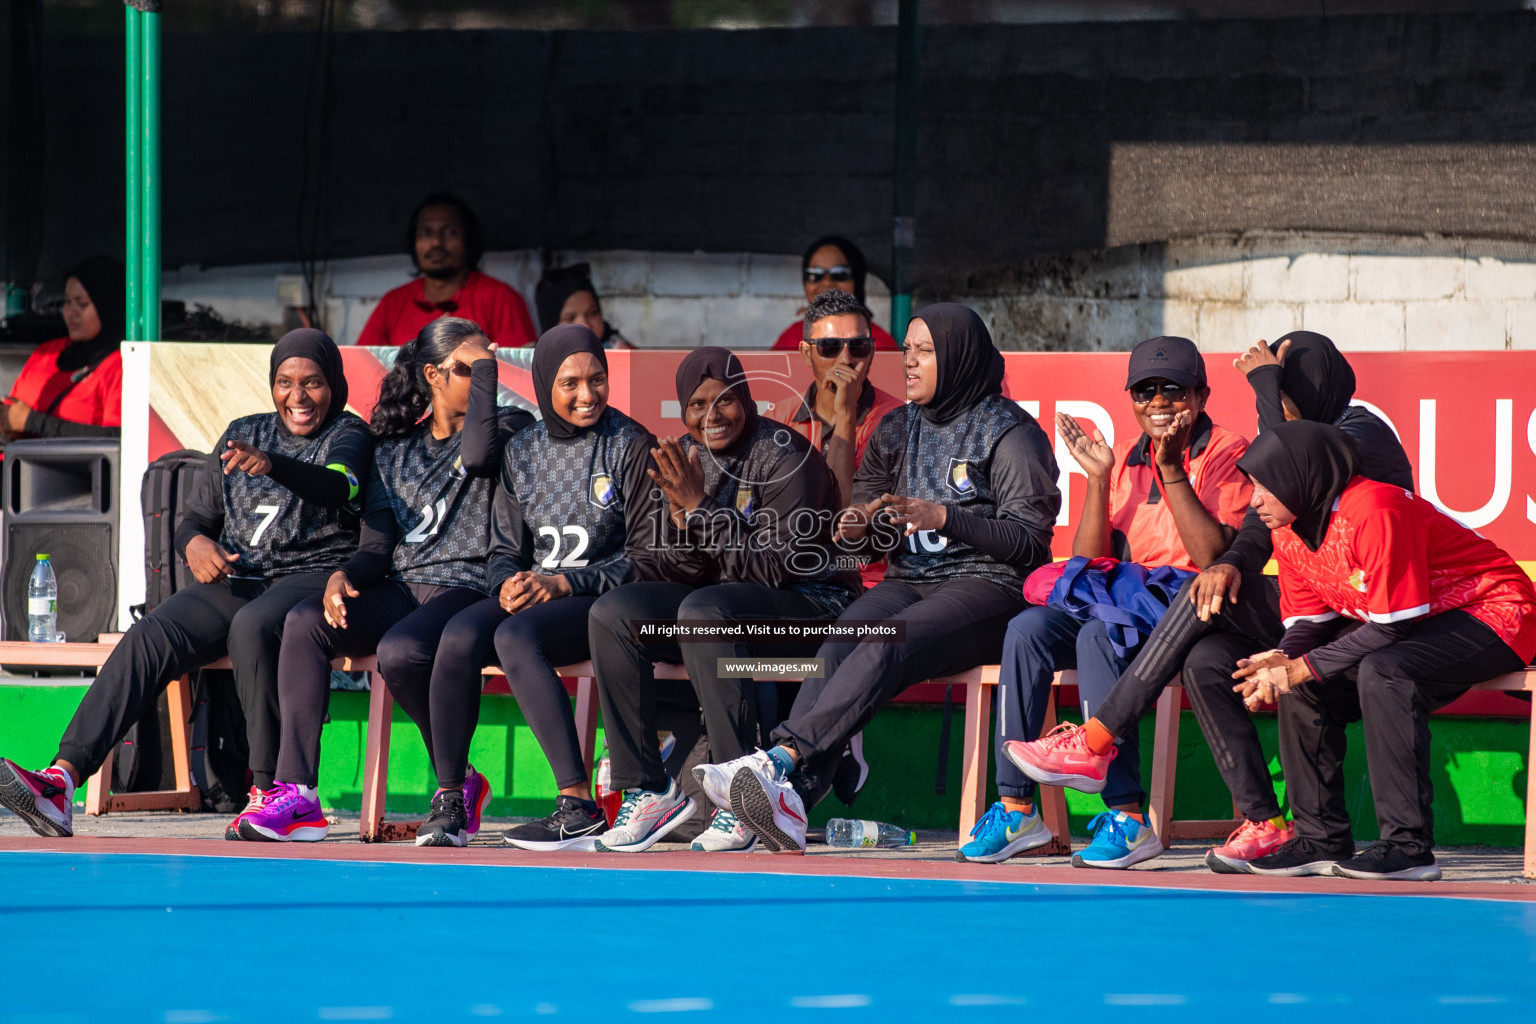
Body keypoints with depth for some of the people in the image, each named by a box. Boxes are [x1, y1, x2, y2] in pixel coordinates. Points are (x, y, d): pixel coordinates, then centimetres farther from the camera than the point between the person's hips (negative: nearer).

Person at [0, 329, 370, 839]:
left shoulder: (348, 434, 4)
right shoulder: (243, 433, 20)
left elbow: (338, 487, -20)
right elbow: (196, 518, 20)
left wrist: (272, 465, -41)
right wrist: (195, 543, -6)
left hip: (315, 575, -5)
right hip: (236, 579, 5)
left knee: (252, 625, -38)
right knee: (149, 636, -22)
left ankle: (268, 791, -32)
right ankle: (60, 781, -37)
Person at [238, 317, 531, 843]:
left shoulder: (511, 426, 7)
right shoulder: (393, 452, 20)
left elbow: (477, 453, -18)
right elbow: (377, 547, 13)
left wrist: (487, 366, -6)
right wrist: (344, 576, -10)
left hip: (466, 589, -5)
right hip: (399, 590, 5)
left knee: (399, 651, -35)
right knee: (304, 621, -24)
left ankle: (461, 786, -12)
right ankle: (296, 795, -30)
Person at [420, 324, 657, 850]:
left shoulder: (631, 446, 0)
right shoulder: (522, 451, 15)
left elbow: (647, 551, -5)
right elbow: (505, 549, 16)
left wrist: (564, 584, -15)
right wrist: (508, 584, -9)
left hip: (603, 600, -5)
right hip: (530, 594, 5)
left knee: (515, 635, -35)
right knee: (460, 634, -28)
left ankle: (578, 806, -38)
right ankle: (447, 799, -23)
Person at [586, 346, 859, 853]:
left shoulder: (782, 455, -14)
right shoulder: (685, 458, 5)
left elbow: (777, 569, -21)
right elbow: (676, 573, 2)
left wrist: (701, 507, -23)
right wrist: (680, 516, -18)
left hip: (810, 606, -7)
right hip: (719, 602, 7)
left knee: (703, 609, -35)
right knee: (612, 613, -15)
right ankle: (647, 788, -15)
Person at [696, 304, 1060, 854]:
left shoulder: (1009, 432, -1)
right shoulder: (898, 429, 19)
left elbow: (1029, 539, -8)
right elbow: (869, 512, 22)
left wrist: (945, 517, -19)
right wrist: (860, 528, -4)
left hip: (987, 585, -5)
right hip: (908, 581, 5)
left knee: (886, 644, -35)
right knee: (839, 644, -28)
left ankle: (782, 756, -49)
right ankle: (792, 795, -47)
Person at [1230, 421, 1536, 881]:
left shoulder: (1374, 512, -28)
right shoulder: (1289, 530, 0)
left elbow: (1391, 627, -28)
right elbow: (1308, 622, 6)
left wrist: (1300, 669, -26)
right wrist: (1281, 662, -18)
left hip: (1493, 613, -9)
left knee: (1382, 671, -34)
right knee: (1303, 685, -4)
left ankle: (1409, 846, -31)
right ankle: (1322, 838, 2)